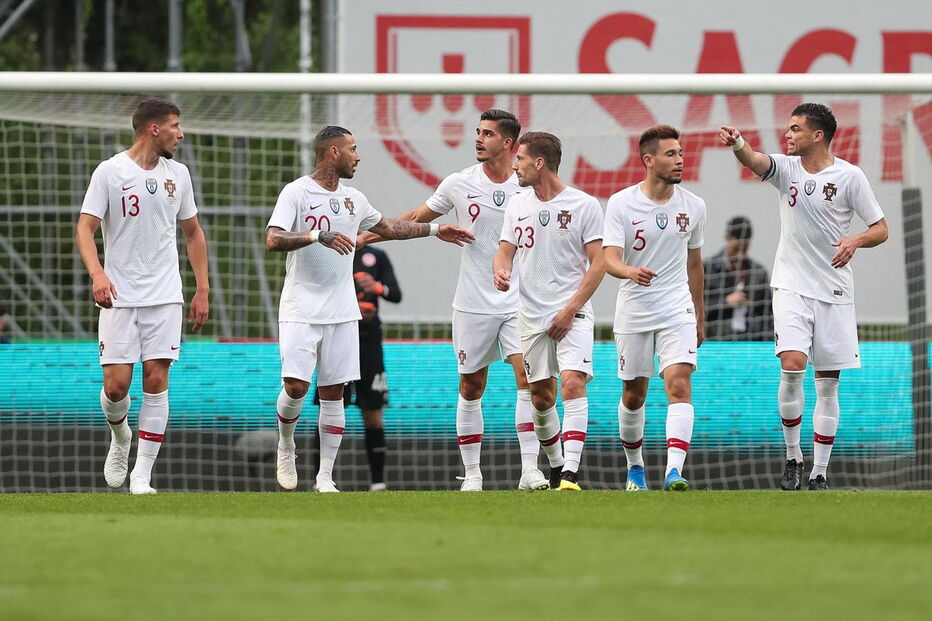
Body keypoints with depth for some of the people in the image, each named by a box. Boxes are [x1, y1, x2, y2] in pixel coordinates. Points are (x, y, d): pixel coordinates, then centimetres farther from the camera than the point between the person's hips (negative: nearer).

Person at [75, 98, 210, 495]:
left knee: (156, 379, -6)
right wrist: (97, 273, -26)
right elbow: (85, 228, -9)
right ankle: (120, 438, 25)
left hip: (164, 295, 3)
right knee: (116, 384, -8)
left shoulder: (177, 174, 8)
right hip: (119, 297, -3)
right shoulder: (110, 172, -5)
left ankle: (142, 474, -1)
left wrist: (202, 290, 13)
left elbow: (193, 233, 18)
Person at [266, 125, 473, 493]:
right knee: (296, 386, -14)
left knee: (333, 393, 2)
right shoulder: (296, 193, -7)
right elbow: (273, 240, -20)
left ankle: (325, 477, 5)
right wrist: (317, 235, -32)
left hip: (342, 312, 6)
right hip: (301, 309, -6)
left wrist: (434, 230, 30)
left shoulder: (353, 199, 13)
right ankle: (285, 448, 15)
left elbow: (388, 227, 31)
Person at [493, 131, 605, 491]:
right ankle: (556, 467, 24)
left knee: (573, 384, -19)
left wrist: (570, 310, -12)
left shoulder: (584, 205, -6)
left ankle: (571, 474, -24)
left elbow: (598, 263, -6)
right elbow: (506, 251, 10)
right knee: (541, 398, 7)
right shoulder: (517, 205, 8)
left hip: (573, 315, -5)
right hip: (531, 315, 5)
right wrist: (500, 271, -16)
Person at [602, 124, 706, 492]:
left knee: (679, 385, -17)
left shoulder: (693, 206, 3)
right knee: (633, 395, 10)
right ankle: (634, 466, 31)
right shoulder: (621, 204, -7)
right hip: (633, 311, -1)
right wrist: (629, 271, -38)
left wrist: (699, 316, 20)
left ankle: (674, 471, -26)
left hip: (677, 313, 1)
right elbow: (610, 259, -14)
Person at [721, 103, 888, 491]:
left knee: (828, 385, 3)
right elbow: (754, 161, -19)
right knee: (792, 365, -18)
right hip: (791, 286, 0)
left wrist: (854, 241, -21)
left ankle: (819, 473, 9)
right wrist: (737, 144, -41)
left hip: (834, 290, 0)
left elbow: (881, 229, 0)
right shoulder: (786, 168, 2)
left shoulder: (849, 177, -3)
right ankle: (792, 456, -1)